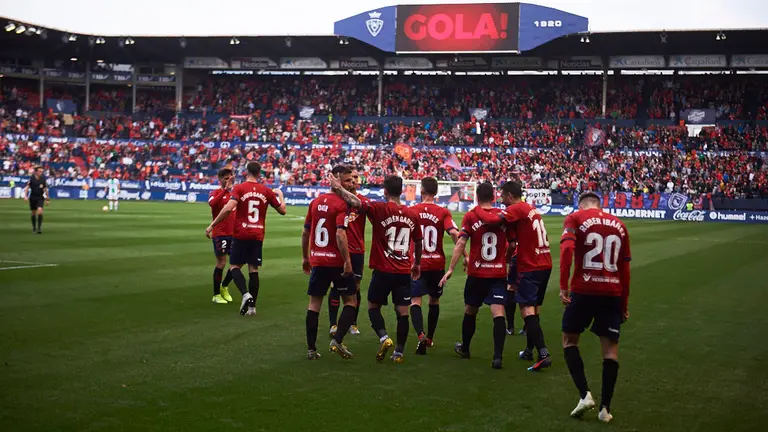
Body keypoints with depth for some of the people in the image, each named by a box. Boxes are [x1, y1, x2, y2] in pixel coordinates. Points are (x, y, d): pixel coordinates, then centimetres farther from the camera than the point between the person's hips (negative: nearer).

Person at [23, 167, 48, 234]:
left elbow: (46, 189, 6)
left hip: (40, 198, -1)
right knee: (33, 213, 9)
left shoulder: (43, 179, -3)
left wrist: (47, 199, 9)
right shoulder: (32, 178, -6)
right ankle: (34, 228, 26)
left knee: (40, 210, -20)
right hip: (32, 197, 1)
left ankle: (39, 228, -16)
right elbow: (27, 187, -3)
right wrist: (26, 196, -14)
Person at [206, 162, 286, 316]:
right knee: (253, 269, 7)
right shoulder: (267, 191, 5)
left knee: (234, 266, 7)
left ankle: (246, 294, -16)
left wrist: (212, 225, -14)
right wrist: (280, 195, 33)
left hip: (241, 235, -3)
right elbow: (282, 210, 15)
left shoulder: (239, 188, -5)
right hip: (258, 235, 3)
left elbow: (228, 208, -19)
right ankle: (252, 306, 6)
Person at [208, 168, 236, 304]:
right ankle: (216, 295, 10)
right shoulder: (215, 193, -4)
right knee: (221, 263, -3)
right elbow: (212, 203, -28)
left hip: (233, 233, 6)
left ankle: (224, 286, 26)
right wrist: (226, 189, -32)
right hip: (220, 233, -6)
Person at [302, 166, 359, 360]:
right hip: (337, 261, -6)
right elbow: (340, 234, -23)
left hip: (317, 261, 6)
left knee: (314, 303, 10)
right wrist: (347, 261, -21)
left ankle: (311, 348, 10)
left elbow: (305, 232, 13)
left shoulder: (315, 202, 8)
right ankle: (337, 340, -6)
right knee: (350, 301, 8)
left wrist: (305, 258, 22)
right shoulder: (341, 204, -12)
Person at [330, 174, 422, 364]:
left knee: (373, 306, 14)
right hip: (404, 272, 3)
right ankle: (399, 352, 9)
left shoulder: (379, 209, -10)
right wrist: (417, 264, 30)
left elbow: (354, 201, -17)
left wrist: (339, 188, -3)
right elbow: (418, 242, 16)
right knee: (402, 311, 7)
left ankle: (384, 337, -7)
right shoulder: (412, 215, 5)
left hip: (383, 270, -3)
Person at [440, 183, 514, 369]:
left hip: (476, 273, 0)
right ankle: (498, 356, -18)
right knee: (498, 313, -6)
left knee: (470, 311, 18)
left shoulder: (470, 216, -5)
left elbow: (460, 243, -11)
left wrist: (450, 269, -10)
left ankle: (464, 348, 36)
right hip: (499, 273, 0)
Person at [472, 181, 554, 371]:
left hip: (530, 267, -9)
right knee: (533, 308, 18)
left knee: (527, 309, -10)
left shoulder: (516, 209, -12)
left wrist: (477, 210, -7)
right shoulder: (531, 209, 16)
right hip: (545, 264, 9)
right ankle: (530, 350, 28)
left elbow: (493, 219, -24)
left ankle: (543, 354, -20)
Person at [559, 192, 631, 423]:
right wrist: (624, 304, 20)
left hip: (584, 290, -3)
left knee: (569, 339, 14)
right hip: (613, 293, 3)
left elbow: (567, 249, -16)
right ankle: (605, 408, 8)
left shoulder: (575, 218, 2)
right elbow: (625, 268, 15)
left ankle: (585, 395, -1)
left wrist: (563, 286, -15)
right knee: (610, 347, 8)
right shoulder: (619, 225, 13)